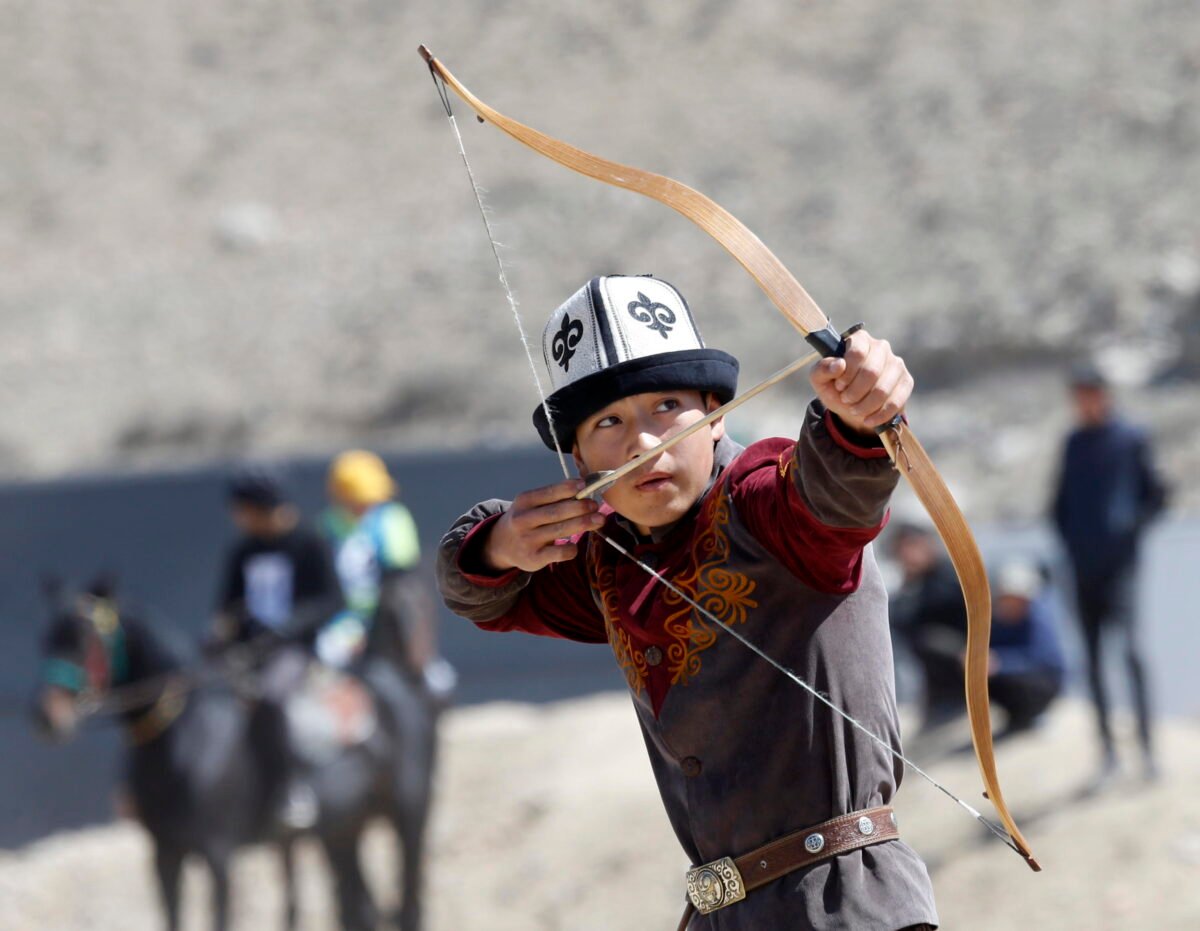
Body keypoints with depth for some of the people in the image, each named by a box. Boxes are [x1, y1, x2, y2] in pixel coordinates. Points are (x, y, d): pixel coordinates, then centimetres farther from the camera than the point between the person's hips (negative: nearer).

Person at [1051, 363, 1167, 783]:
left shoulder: (1131, 439, 1)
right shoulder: (1074, 444, 14)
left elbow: (1157, 495, 2)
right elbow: (1061, 502, 19)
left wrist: (1133, 527, -10)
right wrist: (1068, 536, 4)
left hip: (1120, 561, -5)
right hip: (1083, 566, 5)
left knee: (1129, 645, -19)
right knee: (1093, 655, 6)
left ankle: (1146, 743, -18)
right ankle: (1106, 747, 12)